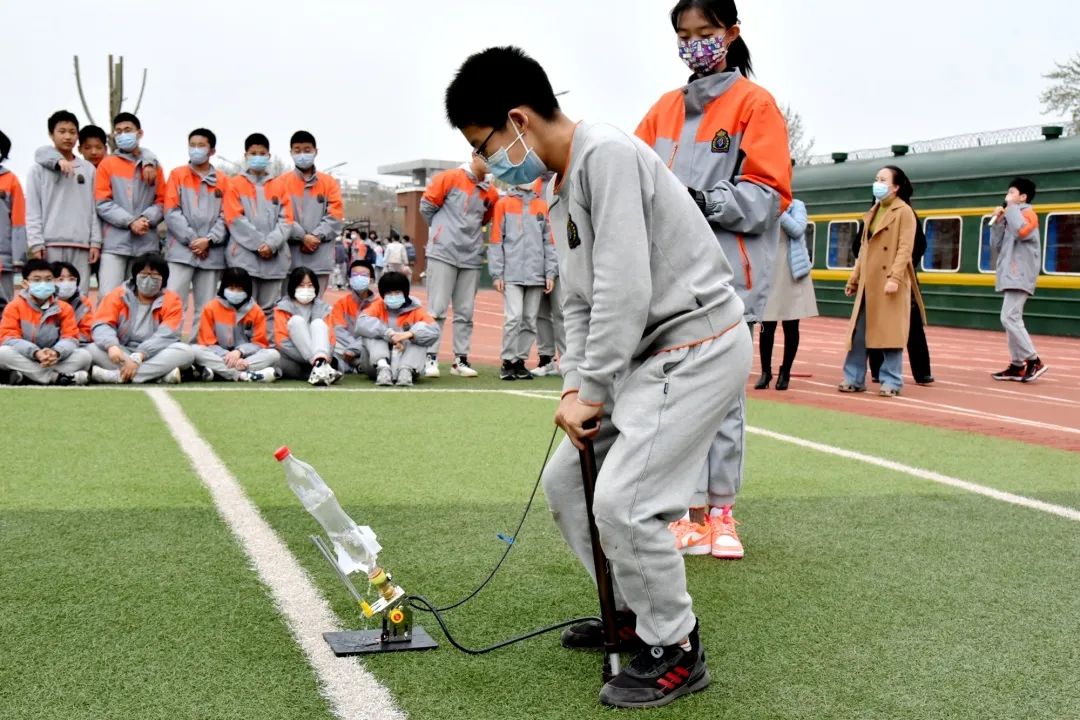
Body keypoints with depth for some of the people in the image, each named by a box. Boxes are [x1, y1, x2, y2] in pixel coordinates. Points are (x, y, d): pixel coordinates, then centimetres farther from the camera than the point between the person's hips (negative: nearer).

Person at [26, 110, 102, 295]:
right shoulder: (39, 168, 5)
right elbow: (32, 210, 1)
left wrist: (95, 242, 1)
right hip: (50, 243, -2)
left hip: (81, 244, 2)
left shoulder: (88, 169, 13)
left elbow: (94, 209, 10)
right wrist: (36, 243, -8)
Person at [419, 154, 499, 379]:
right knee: (437, 309, -4)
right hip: (443, 253, -4)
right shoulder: (450, 178, -3)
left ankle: (461, 359, 12)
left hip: (471, 257, 4)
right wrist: (444, 230, 11)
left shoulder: (491, 194, 9)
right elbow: (427, 205, 3)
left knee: (465, 312, 6)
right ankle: (431, 358, -2)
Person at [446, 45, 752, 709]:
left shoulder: (608, 155, -19)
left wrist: (591, 393, -16)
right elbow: (580, 304, 13)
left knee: (622, 499, -17)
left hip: (697, 344, -10)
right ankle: (638, 611, 27)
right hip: (646, 354, 10)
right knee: (567, 480, 12)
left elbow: (626, 291, -24)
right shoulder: (564, 189, 12)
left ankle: (677, 652, 2)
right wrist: (574, 387, -1)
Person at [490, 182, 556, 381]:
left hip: (536, 275, 3)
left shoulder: (542, 205, 13)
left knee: (530, 320, 3)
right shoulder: (503, 204, 5)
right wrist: (497, 274, -4)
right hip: (512, 274, -3)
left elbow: (548, 241, 12)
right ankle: (509, 362, -2)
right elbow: (496, 240, 1)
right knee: (514, 317, -12)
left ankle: (521, 360, 12)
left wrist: (550, 273, 6)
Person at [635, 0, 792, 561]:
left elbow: (768, 194, -6)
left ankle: (721, 513, 11)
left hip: (727, 274, -4)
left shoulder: (755, 103, 1)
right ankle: (695, 514, 10)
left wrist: (707, 202, -20)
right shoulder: (664, 109, 16)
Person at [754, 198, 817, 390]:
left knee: (791, 326, 4)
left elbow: (797, 230, -12)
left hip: (792, 272, -1)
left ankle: (785, 373, 14)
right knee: (766, 326, -2)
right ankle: (766, 372, 10)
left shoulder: (796, 205, 4)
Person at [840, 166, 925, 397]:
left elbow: (905, 248, -14)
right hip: (869, 281, 7)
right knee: (858, 331, 6)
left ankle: (891, 382, 4)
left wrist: (895, 278, -24)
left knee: (890, 332, -3)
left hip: (890, 281, -7)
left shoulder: (904, 212, -5)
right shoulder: (873, 212, 17)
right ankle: (854, 378, 13)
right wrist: (854, 278, 16)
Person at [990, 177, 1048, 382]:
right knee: (1012, 320, 8)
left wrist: (1011, 208, -15)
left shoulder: (1028, 214, -5)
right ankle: (1017, 366, 10)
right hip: (1010, 276, 10)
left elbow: (1021, 231, -27)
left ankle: (1034, 361, -15)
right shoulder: (1011, 217, 21)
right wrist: (998, 222, 4)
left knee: (1009, 318, -17)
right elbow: (997, 246, 16)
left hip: (1020, 276, -10)